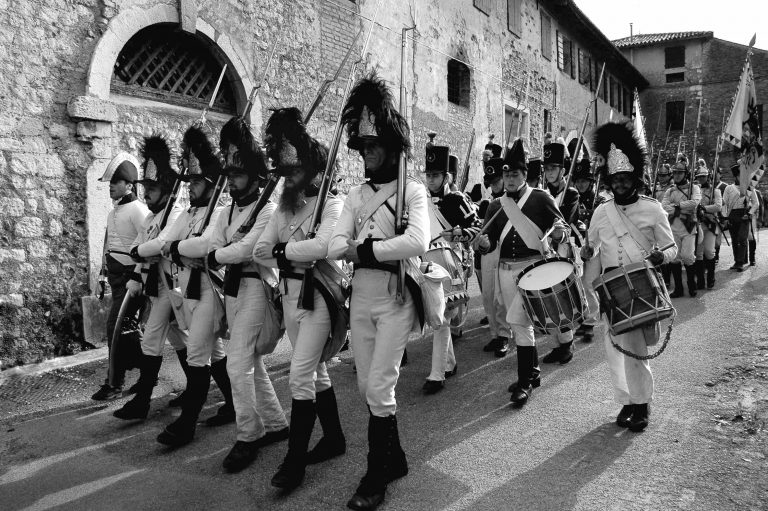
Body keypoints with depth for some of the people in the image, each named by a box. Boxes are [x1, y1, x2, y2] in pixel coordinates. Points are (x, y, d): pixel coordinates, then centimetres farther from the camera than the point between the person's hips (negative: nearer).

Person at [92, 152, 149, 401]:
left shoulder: (137, 210, -14)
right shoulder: (114, 210, 14)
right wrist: (103, 274, 21)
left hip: (130, 276, -9)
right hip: (116, 276, 9)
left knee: (115, 327, -9)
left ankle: (114, 385, 2)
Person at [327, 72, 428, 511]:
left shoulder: (413, 191, -4)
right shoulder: (356, 195, 12)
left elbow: (417, 242, -23)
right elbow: (335, 246, -2)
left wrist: (362, 249, -17)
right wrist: (379, 247, -20)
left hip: (396, 295, -6)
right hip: (360, 294, 6)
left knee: (379, 386, -5)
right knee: (367, 386, 12)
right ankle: (394, 459, 32)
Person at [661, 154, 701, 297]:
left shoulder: (694, 188, 3)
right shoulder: (670, 190, 11)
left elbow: (694, 202, -16)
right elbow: (663, 206, -4)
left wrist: (677, 205, -10)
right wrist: (678, 211, -17)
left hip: (688, 227, -3)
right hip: (673, 227, 3)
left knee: (687, 256, -10)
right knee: (674, 258, 2)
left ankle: (692, 286, 11)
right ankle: (678, 288, 12)